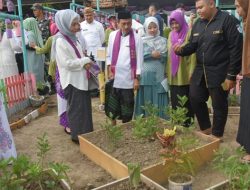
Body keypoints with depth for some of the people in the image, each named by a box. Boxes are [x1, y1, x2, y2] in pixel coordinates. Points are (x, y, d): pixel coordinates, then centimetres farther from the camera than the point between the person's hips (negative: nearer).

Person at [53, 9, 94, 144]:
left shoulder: (72, 37, 10)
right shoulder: (60, 41, -17)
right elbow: (67, 63, -22)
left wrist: (85, 62, -2)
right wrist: (85, 61, -13)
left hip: (80, 78, 9)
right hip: (72, 81, -9)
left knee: (84, 108, 16)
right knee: (77, 109, 2)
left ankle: (85, 133, 29)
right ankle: (78, 135, 17)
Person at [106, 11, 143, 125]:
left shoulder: (136, 38, -5)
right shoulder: (113, 35, 4)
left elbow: (139, 59, -5)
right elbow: (109, 55, 10)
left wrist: (136, 78, -7)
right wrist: (109, 71, 1)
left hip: (128, 79, -3)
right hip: (114, 77, 3)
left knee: (127, 109, 8)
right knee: (112, 107, 13)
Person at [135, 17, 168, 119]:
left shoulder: (163, 41, 9)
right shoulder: (142, 41, 8)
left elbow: (164, 56, -1)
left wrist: (148, 54, -8)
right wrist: (152, 54, -12)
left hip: (159, 74, 0)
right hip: (145, 74, 0)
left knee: (158, 100, 2)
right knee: (146, 99, 3)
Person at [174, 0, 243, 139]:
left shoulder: (228, 21, -11)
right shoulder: (198, 24, 10)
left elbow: (236, 49, -15)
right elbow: (193, 45, 13)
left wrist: (232, 75, -18)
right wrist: (181, 50, -10)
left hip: (219, 72, -6)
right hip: (200, 71, 7)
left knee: (219, 105, 5)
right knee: (195, 99, 10)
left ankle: (217, 136, 24)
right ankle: (206, 128, 32)